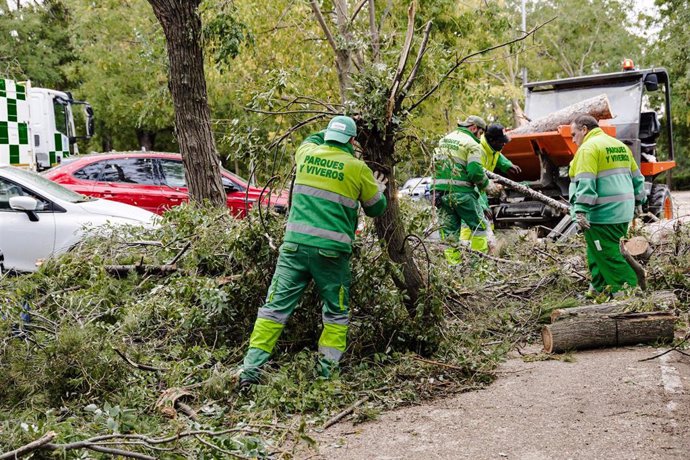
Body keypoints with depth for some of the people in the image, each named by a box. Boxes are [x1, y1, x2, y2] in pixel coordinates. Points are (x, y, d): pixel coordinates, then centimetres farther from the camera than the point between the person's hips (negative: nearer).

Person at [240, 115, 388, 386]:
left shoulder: (306, 153, 7)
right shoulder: (358, 169, 0)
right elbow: (376, 208, 15)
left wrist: (330, 134, 44)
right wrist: (380, 190, 35)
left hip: (295, 244, 2)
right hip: (332, 251, -2)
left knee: (276, 305, 3)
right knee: (337, 313, 13)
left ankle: (251, 368, -1)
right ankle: (327, 369, 11)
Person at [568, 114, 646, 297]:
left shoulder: (588, 148, -10)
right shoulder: (619, 145, 17)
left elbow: (585, 184, -21)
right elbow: (637, 177, 22)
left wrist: (581, 211, -24)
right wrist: (638, 201, 29)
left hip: (602, 215, -9)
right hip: (624, 213, 9)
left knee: (609, 256, -4)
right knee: (598, 253, 18)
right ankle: (598, 288, 22)